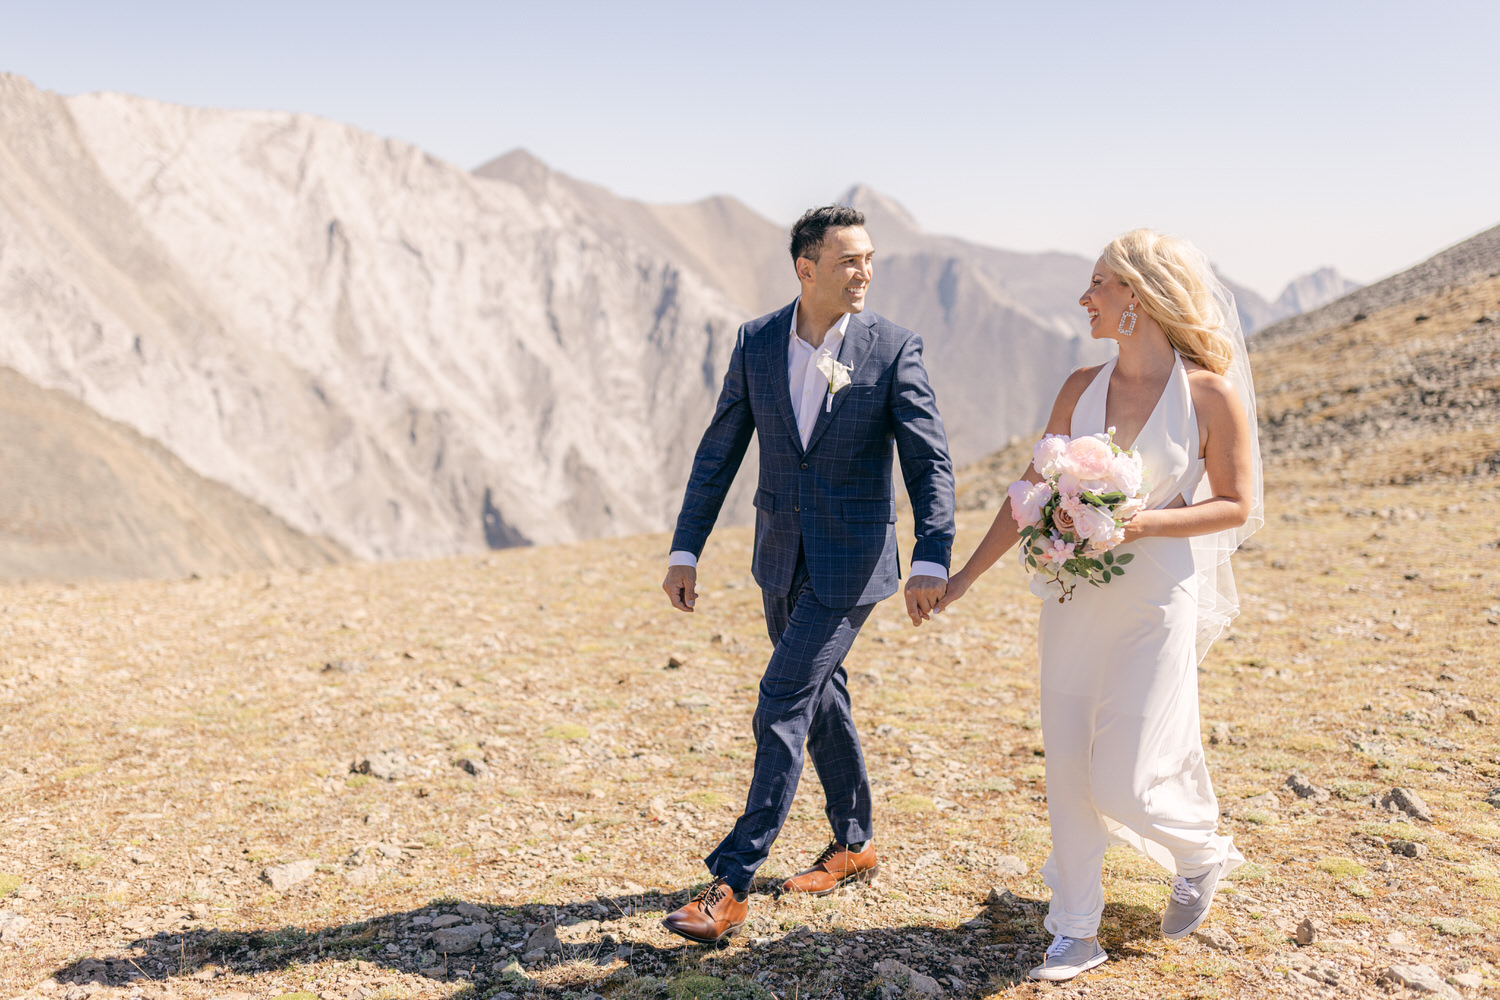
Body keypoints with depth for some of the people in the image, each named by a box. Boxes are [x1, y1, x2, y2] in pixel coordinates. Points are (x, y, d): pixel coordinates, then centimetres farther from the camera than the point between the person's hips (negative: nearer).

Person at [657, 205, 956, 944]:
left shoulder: (893, 348, -11)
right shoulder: (755, 342, -1)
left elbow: (929, 462, -13)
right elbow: (719, 452, 2)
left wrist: (931, 561, -25)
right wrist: (685, 550, -1)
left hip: (850, 560, -5)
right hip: (781, 554, 5)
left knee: (782, 706, -9)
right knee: (820, 696, 17)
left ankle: (732, 883, -2)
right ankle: (854, 844, 36)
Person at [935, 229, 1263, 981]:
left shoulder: (1211, 393, -9)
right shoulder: (1081, 389, 3)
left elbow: (1237, 505, -4)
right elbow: (1034, 494, 10)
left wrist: (1144, 523, -19)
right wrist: (967, 575, 11)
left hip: (1156, 601, -4)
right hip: (1075, 599, 5)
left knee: (1123, 783, -3)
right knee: (1068, 772, 7)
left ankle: (1201, 854, 31)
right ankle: (1076, 934, 22)